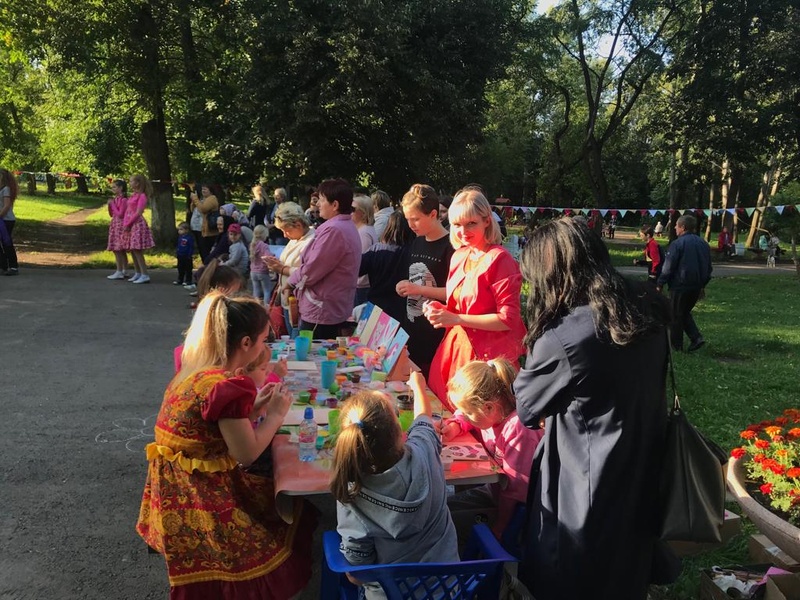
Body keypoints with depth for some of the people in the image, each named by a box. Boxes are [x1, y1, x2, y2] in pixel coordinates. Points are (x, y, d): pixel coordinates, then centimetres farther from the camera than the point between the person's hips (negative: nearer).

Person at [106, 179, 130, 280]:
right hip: (115, 225, 9)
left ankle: (119, 272, -6)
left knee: (117, 250, -9)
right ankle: (124, 271, 15)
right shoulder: (115, 199, 14)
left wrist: (113, 204, -11)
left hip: (120, 226, -9)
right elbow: (111, 214, 19)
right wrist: (109, 205, 4)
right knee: (121, 250, 11)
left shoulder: (123, 200, -13)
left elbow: (120, 214, -17)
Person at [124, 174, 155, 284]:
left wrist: (128, 224, -14)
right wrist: (125, 224, 1)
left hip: (137, 224, -9)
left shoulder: (142, 196, -10)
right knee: (133, 251, 10)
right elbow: (128, 210, 13)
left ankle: (145, 275, -6)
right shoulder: (133, 195, 14)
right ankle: (137, 274, 18)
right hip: (130, 225, 9)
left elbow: (138, 213, -16)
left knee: (137, 251, -9)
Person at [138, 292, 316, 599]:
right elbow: (246, 454, -18)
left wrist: (254, 406, 9)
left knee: (284, 504, 13)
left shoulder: (197, 369, 4)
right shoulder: (226, 387, -26)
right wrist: (275, 414, -6)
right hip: (195, 500, -10)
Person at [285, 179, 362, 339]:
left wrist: (290, 282, 0)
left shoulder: (333, 230, -21)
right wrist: (295, 280, 8)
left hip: (321, 313, -10)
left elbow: (310, 272, -19)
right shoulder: (348, 226, 13)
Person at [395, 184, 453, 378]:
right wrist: (405, 288, 3)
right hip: (411, 331, 7)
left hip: (436, 335, -7)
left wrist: (420, 289, -19)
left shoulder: (449, 247, -13)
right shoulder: (416, 243, 11)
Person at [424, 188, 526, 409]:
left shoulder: (499, 259, -14)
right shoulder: (458, 257, 8)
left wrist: (456, 319, -18)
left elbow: (509, 319, -18)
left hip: (489, 352, -7)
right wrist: (441, 310, -1)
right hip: (458, 345, 7)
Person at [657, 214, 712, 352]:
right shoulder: (703, 243, 9)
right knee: (685, 312, 22)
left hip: (680, 286, -7)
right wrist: (702, 285, 24)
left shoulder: (677, 244, -14)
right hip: (696, 286, 7)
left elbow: (668, 267, -15)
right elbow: (708, 267, 16)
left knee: (675, 316, 5)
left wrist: (660, 284, -7)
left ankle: (676, 345, 12)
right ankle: (696, 337, 7)